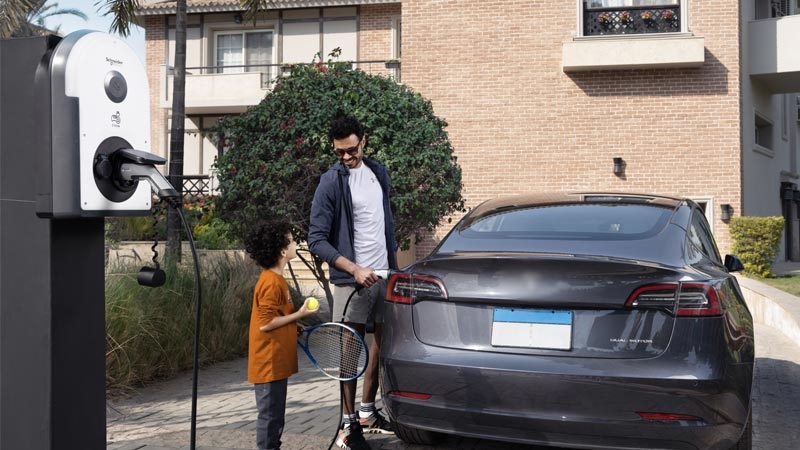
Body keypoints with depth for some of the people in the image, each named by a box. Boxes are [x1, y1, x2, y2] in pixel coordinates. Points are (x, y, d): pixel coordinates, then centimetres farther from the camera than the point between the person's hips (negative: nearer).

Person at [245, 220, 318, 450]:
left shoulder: (274, 279, 12)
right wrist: (299, 314, -16)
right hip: (269, 364, -10)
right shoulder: (271, 283, -18)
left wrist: (294, 326, 12)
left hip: (276, 363, 10)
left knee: (275, 415, 15)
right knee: (270, 416, -3)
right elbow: (265, 324, -21)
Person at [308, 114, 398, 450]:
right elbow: (317, 240, -14)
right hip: (352, 280, -6)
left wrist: (394, 265, 16)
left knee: (381, 344, 13)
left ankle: (367, 412, 27)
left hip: (384, 275, 6)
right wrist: (354, 268, -20)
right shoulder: (331, 183, -11)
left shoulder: (379, 173, 8)